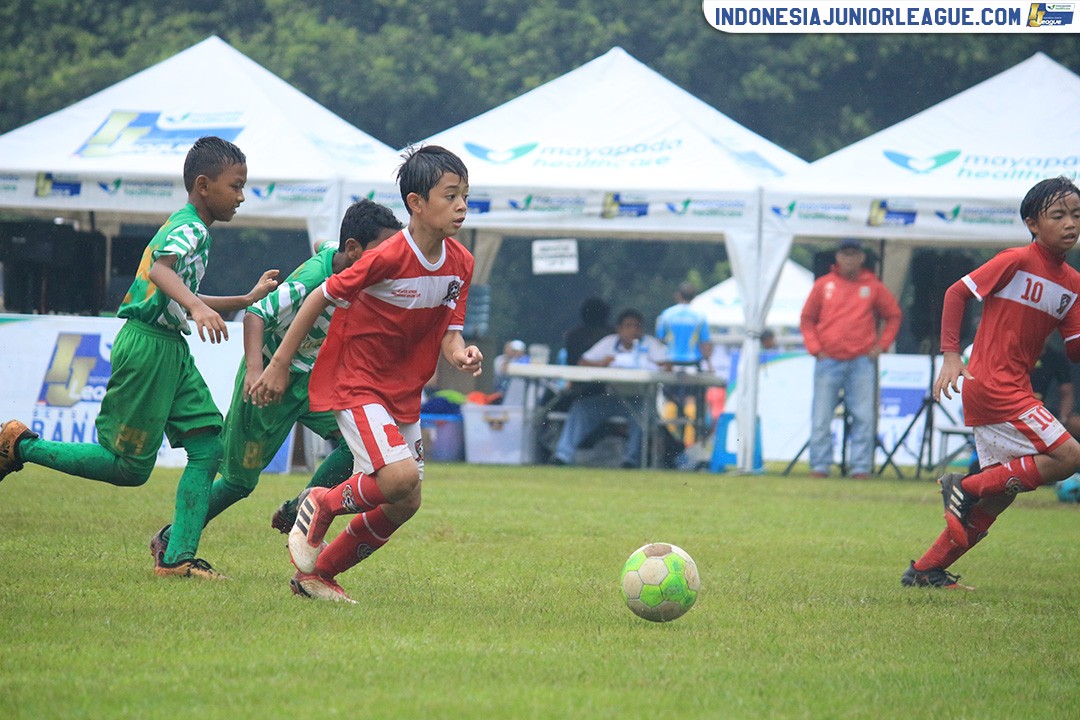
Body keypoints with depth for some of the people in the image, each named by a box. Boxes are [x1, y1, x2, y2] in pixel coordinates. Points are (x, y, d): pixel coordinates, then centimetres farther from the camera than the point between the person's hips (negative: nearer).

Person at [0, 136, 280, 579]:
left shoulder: (190, 229, 18)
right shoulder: (190, 228, -13)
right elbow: (160, 269, -35)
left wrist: (249, 300, 32)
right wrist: (197, 306, -51)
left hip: (172, 349, 10)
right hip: (147, 347, -10)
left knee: (208, 447, -1)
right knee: (129, 467, -4)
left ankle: (177, 557, -4)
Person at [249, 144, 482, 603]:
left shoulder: (461, 264, -2)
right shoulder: (388, 259, -23)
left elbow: (448, 332, 3)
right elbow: (321, 298, -14)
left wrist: (461, 354, -22)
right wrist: (279, 365, -10)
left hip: (403, 391, 8)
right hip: (354, 382, -8)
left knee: (404, 505, 6)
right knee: (400, 475, -26)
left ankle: (317, 573, 22)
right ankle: (321, 506, 3)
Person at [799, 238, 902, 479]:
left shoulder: (873, 287, 7)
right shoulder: (823, 285, 6)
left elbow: (893, 315, 16)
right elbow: (807, 319, 11)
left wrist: (882, 344, 5)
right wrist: (815, 348, 0)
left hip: (862, 362, 0)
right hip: (828, 360, 0)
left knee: (864, 417, -4)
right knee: (821, 417, -2)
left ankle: (861, 466, -1)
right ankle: (819, 465, 3)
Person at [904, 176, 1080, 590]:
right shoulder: (1016, 262, -10)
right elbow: (956, 293, -8)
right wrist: (951, 355, -15)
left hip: (1014, 390, 8)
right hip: (990, 383, -8)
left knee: (1001, 492, 10)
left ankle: (926, 570, 17)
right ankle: (967, 488, -7)